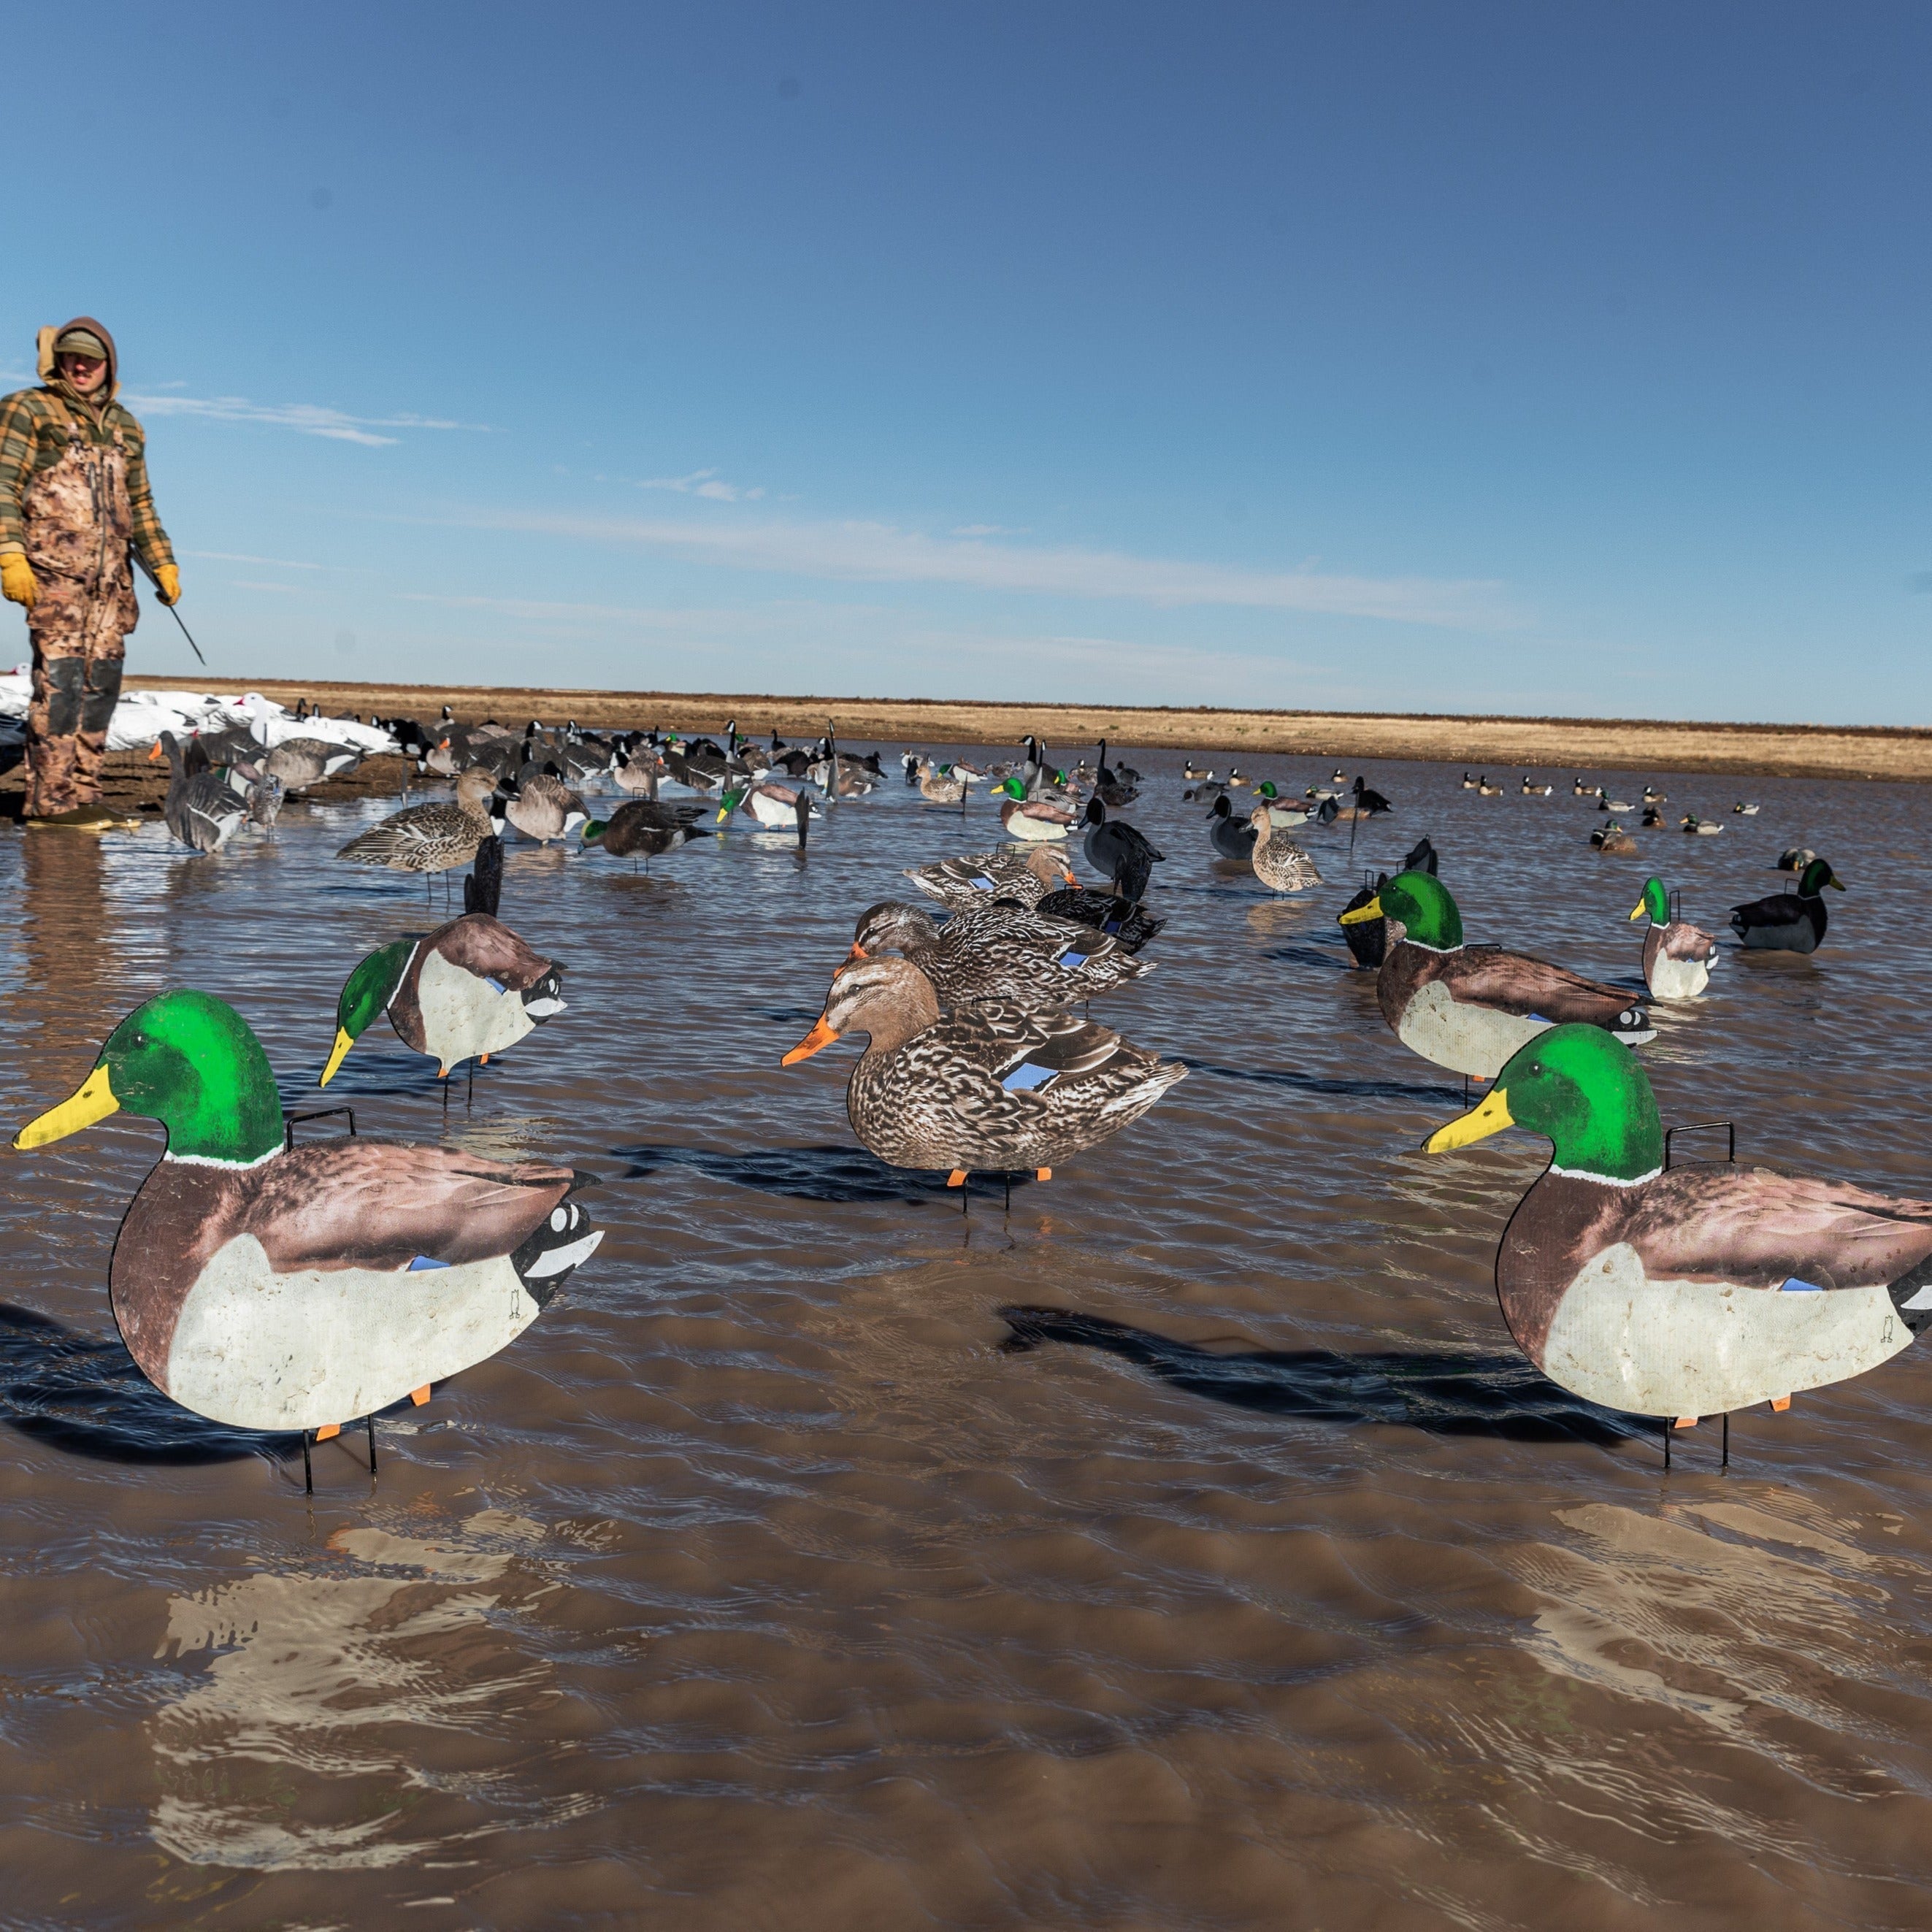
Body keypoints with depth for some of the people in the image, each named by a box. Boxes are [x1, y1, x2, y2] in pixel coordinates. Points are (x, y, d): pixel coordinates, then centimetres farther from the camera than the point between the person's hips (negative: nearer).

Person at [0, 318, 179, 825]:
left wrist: (162, 564, 19)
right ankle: (50, 800, -11)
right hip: (52, 568, -6)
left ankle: (82, 793, 7)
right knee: (61, 678, -12)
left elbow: (139, 503, 27)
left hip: (110, 574, 6)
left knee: (102, 680, 2)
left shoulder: (125, 427, 21)